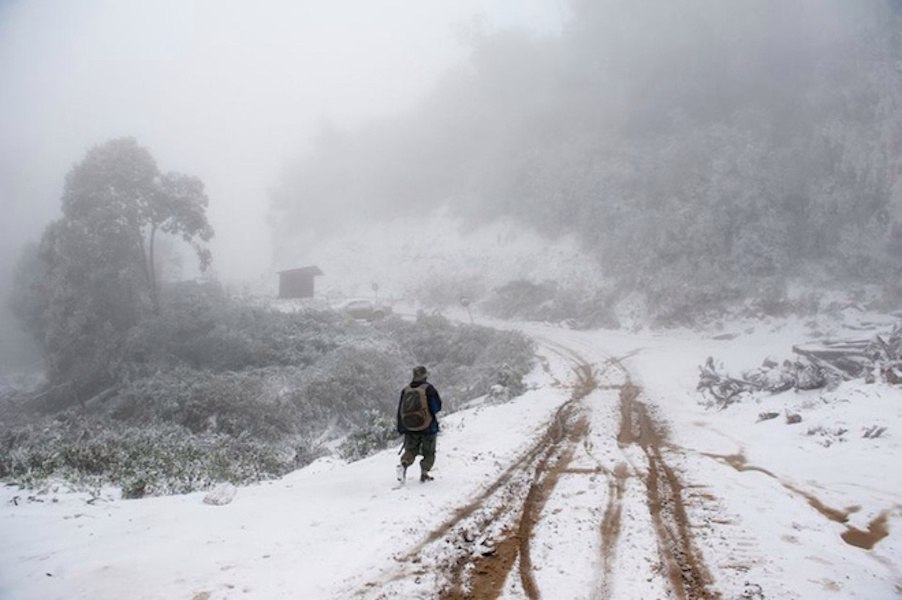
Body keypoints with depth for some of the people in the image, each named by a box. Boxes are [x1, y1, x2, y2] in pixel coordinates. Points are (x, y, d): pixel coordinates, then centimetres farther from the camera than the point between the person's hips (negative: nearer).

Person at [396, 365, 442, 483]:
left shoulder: (405, 390, 2)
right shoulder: (429, 388, -12)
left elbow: (400, 411, 5)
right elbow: (437, 407, -11)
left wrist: (401, 429, 12)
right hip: (428, 427, -3)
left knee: (410, 450, 11)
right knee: (428, 452, 13)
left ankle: (403, 464, -16)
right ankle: (424, 473, 9)